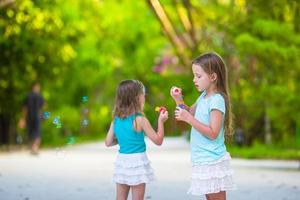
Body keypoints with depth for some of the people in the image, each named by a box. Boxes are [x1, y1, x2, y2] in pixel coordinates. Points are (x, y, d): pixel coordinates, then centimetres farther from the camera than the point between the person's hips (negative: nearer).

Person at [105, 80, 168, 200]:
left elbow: (108, 143, 7)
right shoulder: (140, 120, -13)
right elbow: (158, 140, -9)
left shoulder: (116, 120, 2)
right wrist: (161, 121, 1)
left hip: (122, 161, 5)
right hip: (137, 161, -5)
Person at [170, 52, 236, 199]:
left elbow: (213, 133, -23)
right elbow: (191, 112, 26)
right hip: (203, 160, 9)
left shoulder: (217, 100, -17)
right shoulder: (204, 96, 10)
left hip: (212, 162, -9)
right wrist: (179, 100, 7)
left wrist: (189, 119, -26)